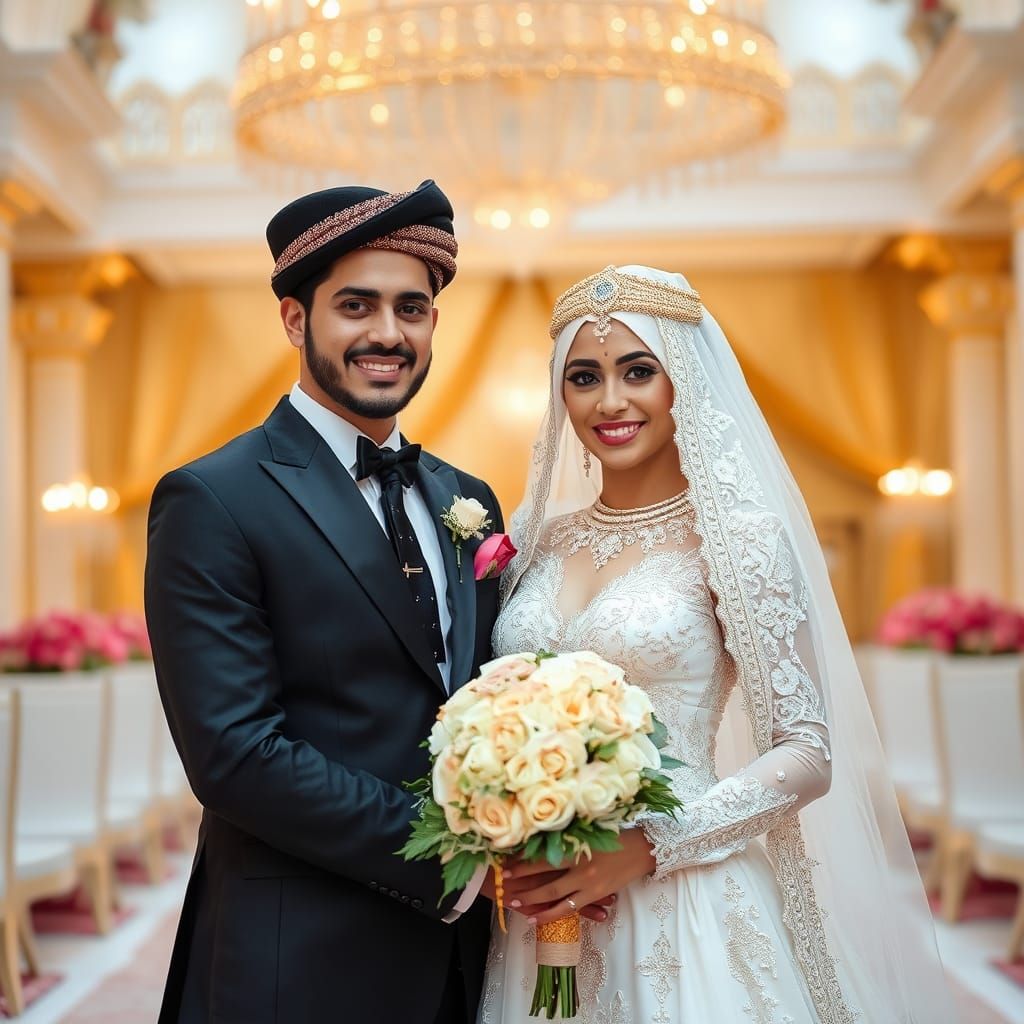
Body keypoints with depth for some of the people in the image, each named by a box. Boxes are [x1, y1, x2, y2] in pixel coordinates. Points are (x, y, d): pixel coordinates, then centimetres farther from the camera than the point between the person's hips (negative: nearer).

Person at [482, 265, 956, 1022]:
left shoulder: (735, 535, -8)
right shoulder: (538, 537, 6)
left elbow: (808, 753, -9)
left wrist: (648, 846, -18)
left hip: (681, 911, -4)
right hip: (538, 912, 4)